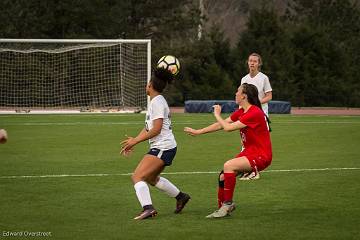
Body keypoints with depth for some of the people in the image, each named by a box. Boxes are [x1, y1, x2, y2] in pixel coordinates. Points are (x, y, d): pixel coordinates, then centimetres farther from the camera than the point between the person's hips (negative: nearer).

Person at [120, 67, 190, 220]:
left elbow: (156, 129, -21)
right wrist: (134, 141, 9)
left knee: (137, 176, -17)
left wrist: (135, 141, -18)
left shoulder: (157, 102, -14)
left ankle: (148, 208, -30)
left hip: (163, 148, -10)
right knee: (151, 178, 27)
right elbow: (148, 127, 19)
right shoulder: (157, 101, 16)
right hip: (162, 147, 10)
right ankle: (181, 197, 37)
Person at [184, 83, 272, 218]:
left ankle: (227, 204, -17)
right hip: (249, 152, 9)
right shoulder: (241, 112, 10)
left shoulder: (254, 113, -20)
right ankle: (222, 209, 13)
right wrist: (198, 132, 18)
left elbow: (228, 127, -20)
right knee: (223, 176, 1)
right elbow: (221, 125, 17)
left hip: (261, 156, -9)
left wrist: (217, 115, -3)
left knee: (228, 166, -27)